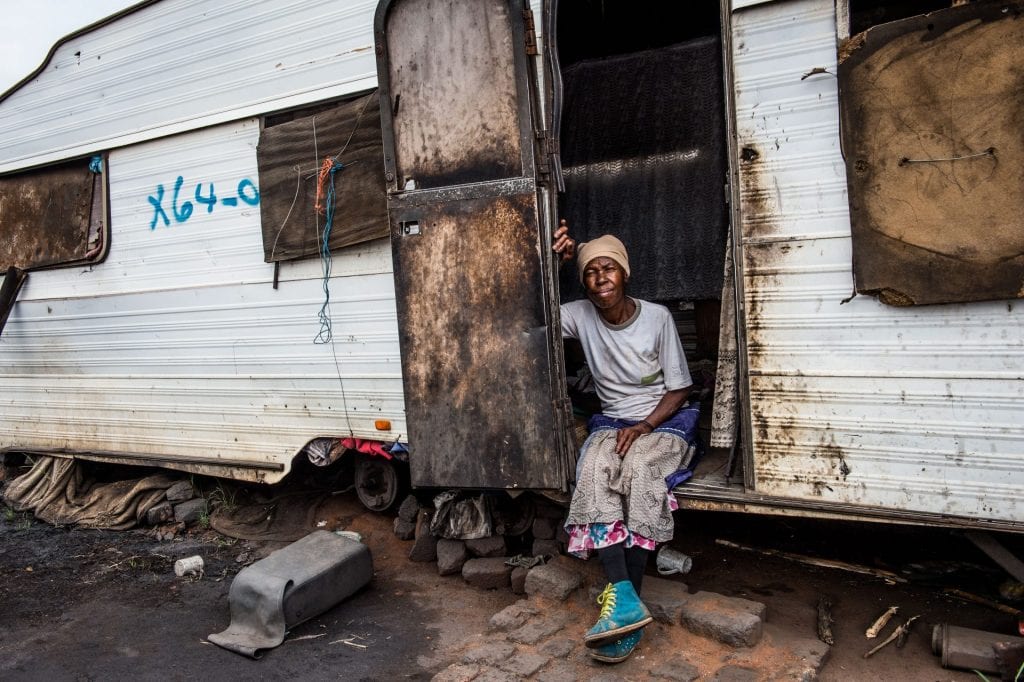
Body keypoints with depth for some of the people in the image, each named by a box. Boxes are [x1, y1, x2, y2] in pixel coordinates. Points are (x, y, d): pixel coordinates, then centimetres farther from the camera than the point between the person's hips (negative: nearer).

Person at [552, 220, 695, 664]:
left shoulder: (657, 317, -7)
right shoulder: (581, 315, 1)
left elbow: (679, 389, -4)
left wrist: (643, 427, -19)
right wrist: (553, 262, -13)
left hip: (663, 423, -2)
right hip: (611, 424, 3)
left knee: (638, 468, -35)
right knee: (593, 470, -32)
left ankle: (627, 598, -30)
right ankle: (623, 597, -39)